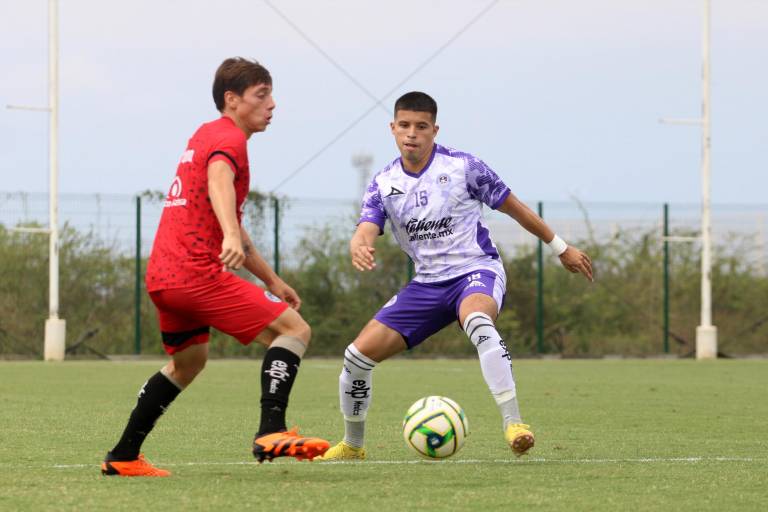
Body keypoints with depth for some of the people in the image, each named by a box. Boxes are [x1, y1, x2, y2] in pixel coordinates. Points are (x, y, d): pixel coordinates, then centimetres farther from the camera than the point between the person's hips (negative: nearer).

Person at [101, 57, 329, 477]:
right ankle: (271, 432, -25)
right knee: (294, 330, -10)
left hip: (162, 276, 10)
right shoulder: (229, 137, -5)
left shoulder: (206, 135, 26)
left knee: (188, 361, 30)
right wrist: (232, 238, -46)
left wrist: (272, 281, 34)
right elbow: (219, 183, -29)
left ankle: (122, 457, 32)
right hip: (197, 272, -10)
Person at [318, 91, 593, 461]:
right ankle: (352, 445, 18)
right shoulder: (384, 184, 2)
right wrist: (359, 249, -38)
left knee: (477, 320, -42)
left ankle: (512, 423, -46)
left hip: (476, 269, -5)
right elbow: (365, 233, -11)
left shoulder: (461, 166, -7)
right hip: (427, 282, 5)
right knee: (359, 353, -5)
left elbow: (512, 207, 4)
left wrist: (561, 248, 11)